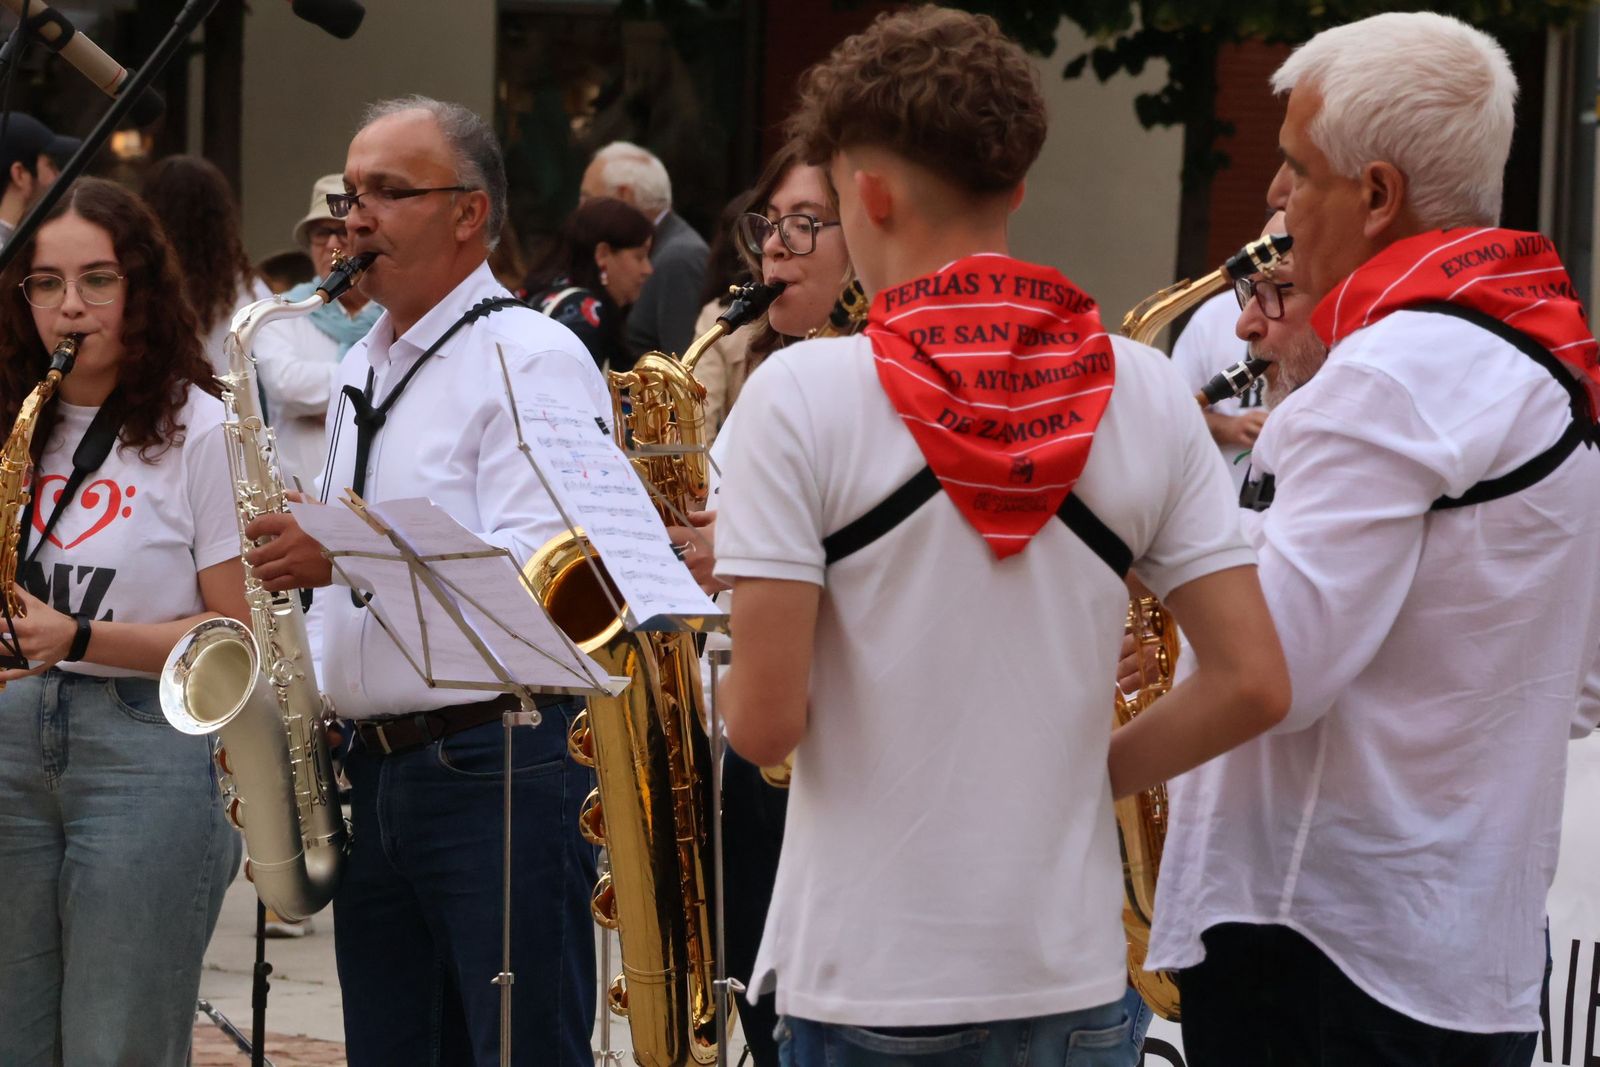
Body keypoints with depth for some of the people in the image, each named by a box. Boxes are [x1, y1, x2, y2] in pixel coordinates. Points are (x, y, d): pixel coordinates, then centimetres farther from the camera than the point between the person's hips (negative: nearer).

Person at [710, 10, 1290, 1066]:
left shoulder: (805, 394, -11)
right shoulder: (1145, 392, 0)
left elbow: (768, 721, -14)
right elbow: (1252, 684, -4)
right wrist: (1085, 771, 9)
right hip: (1077, 977, 3)